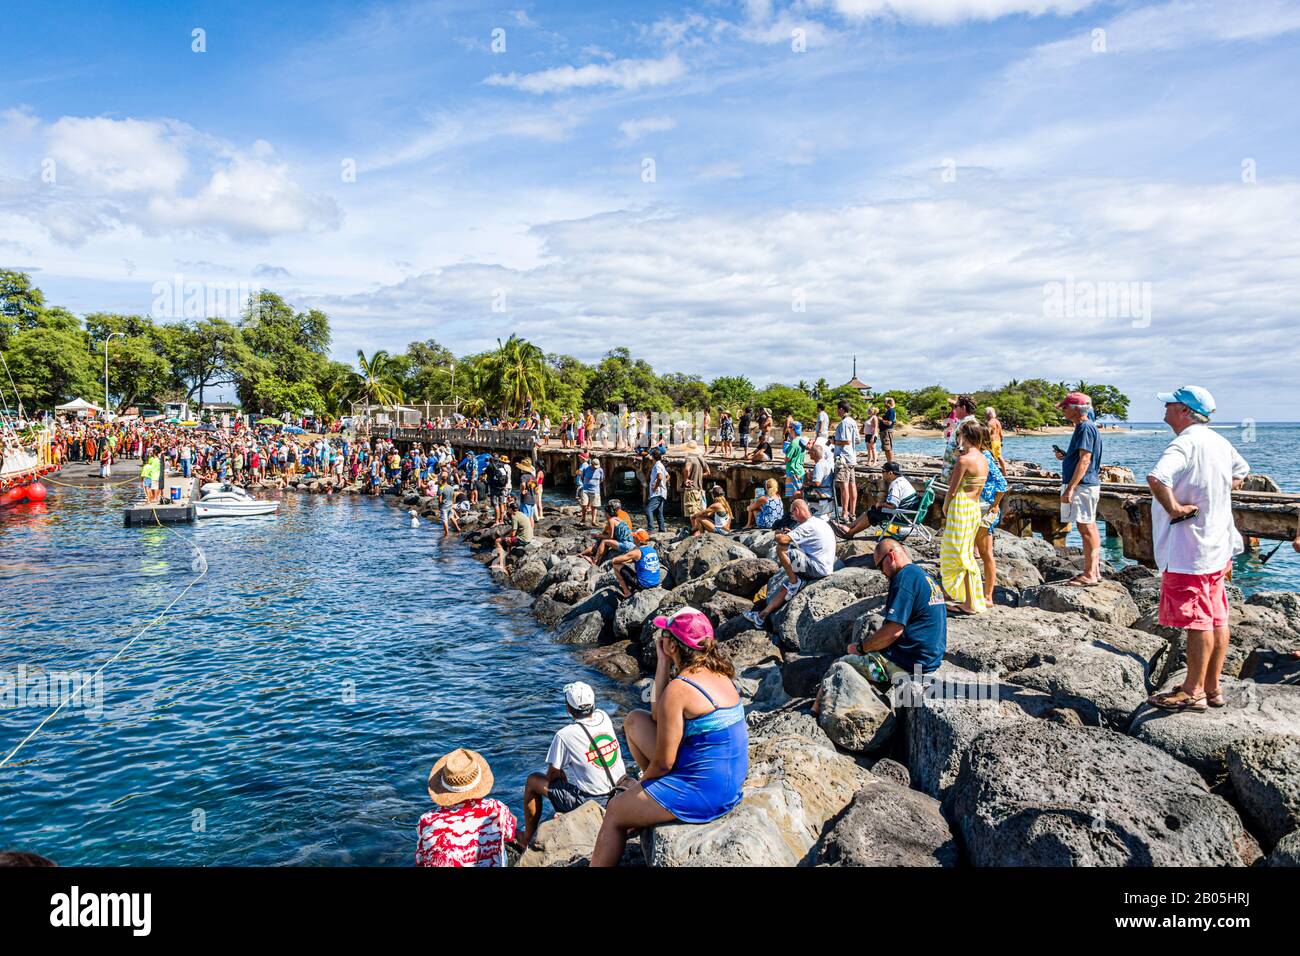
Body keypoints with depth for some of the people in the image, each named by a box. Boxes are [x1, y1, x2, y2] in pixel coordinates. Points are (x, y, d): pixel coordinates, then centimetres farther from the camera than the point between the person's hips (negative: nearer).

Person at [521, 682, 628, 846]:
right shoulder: (604, 717, -5)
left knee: (532, 781, 14)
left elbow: (552, 775, -6)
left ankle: (528, 838, 27)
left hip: (588, 800, -6)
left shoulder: (564, 735, -19)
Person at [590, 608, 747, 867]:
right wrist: (663, 663, 4)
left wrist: (641, 783, 2)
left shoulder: (678, 689, -23)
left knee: (614, 813, 13)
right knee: (635, 720, 15)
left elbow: (663, 762, -19)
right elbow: (659, 715, 11)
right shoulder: (718, 674, 4)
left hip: (702, 793, -9)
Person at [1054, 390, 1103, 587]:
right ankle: (1095, 571, 21)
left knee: (1086, 529, -7)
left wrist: (1070, 488, -24)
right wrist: (1065, 456, 10)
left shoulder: (1085, 428, -15)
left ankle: (1089, 575, -4)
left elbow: (1085, 460, -22)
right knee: (1090, 528, 14)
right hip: (1087, 485, 11)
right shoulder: (1084, 427, 17)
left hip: (1083, 485, -11)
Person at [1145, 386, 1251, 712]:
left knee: (1197, 621, -2)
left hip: (1188, 548, -9)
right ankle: (1212, 687, 24)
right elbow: (1241, 471, 32)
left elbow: (1157, 478, -39)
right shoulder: (1218, 441, 10)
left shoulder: (1185, 442, -19)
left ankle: (1193, 692, 7)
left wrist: (1173, 508, -23)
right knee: (1217, 619, 13)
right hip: (1217, 546, 10)